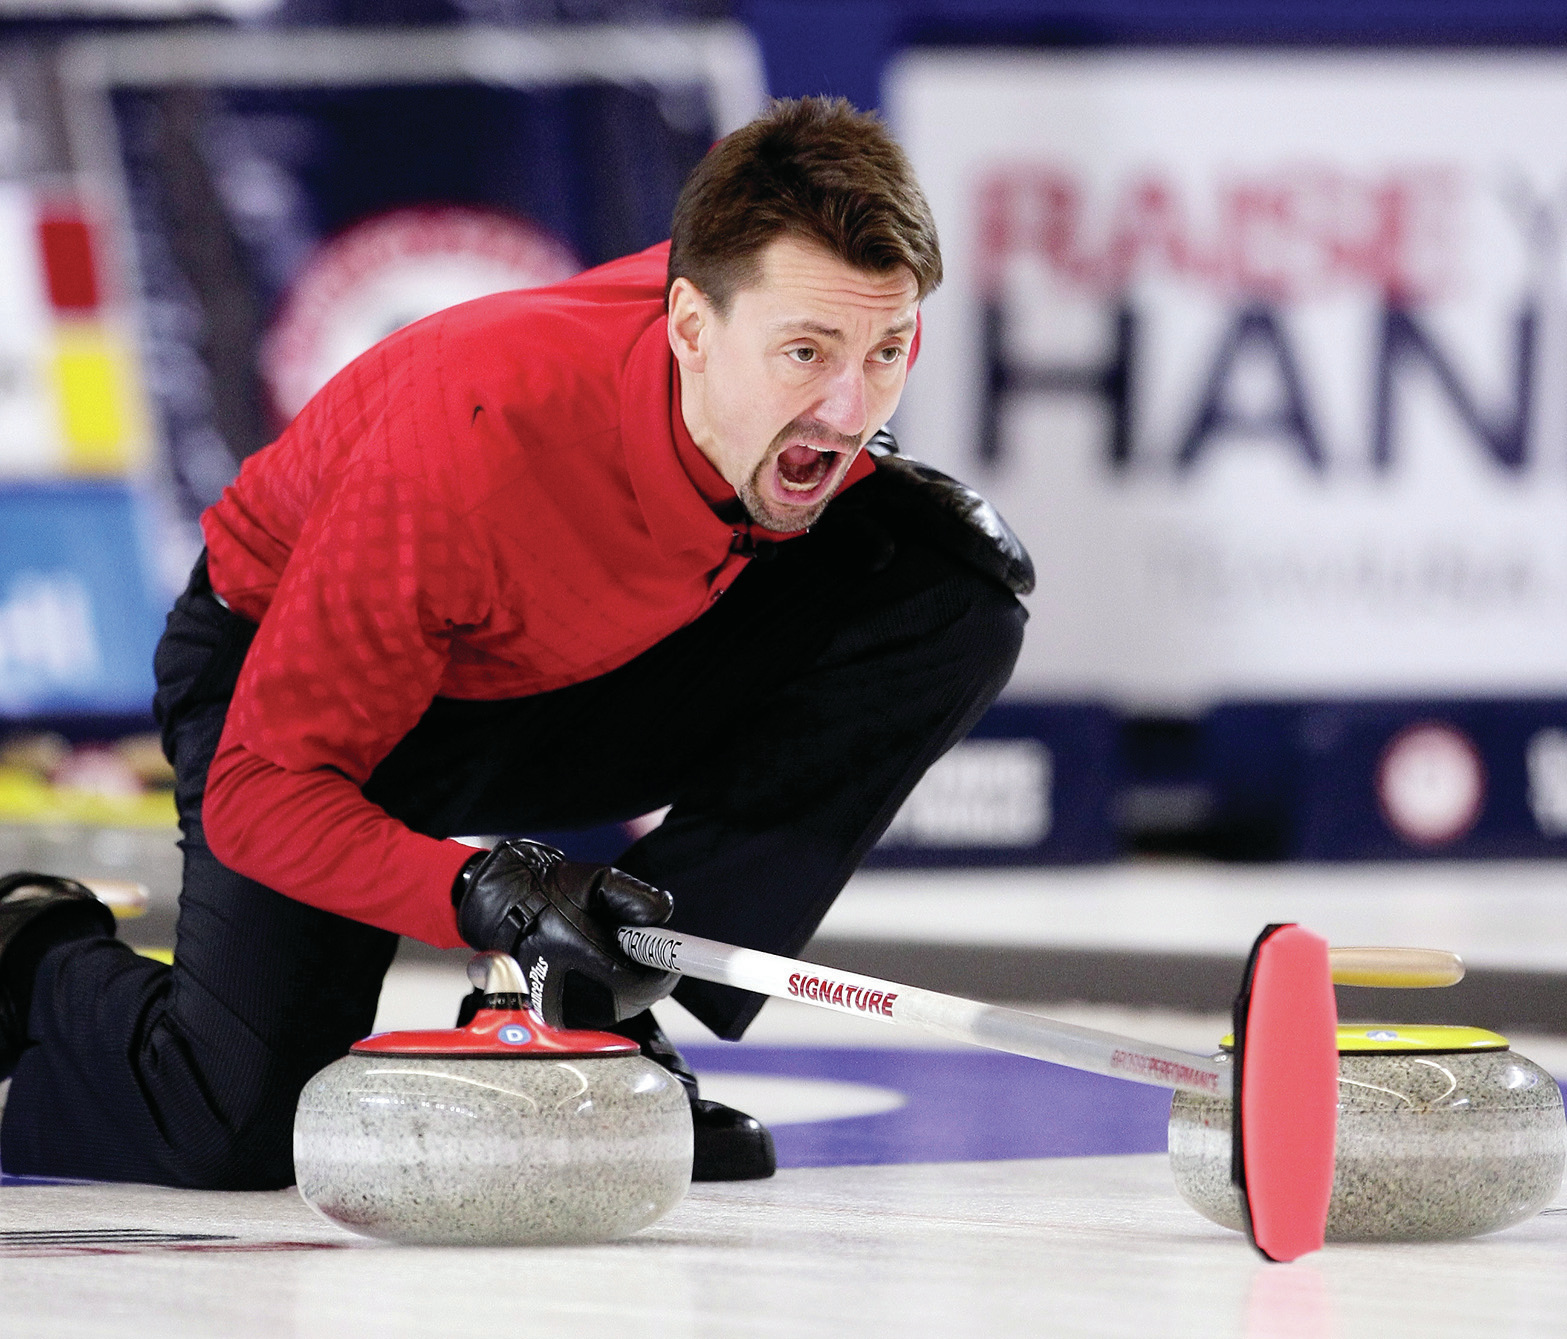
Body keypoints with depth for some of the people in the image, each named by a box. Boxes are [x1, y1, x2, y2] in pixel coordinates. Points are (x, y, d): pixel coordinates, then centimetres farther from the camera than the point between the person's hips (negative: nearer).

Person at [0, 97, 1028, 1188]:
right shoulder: (476, 444, -40)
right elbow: (257, 791, -33)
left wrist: (881, 490, -15)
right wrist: (488, 894, -47)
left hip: (591, 681, 6)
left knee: (956, 597, -17)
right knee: (238, 1132, -25)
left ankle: (604, 1023, -12)